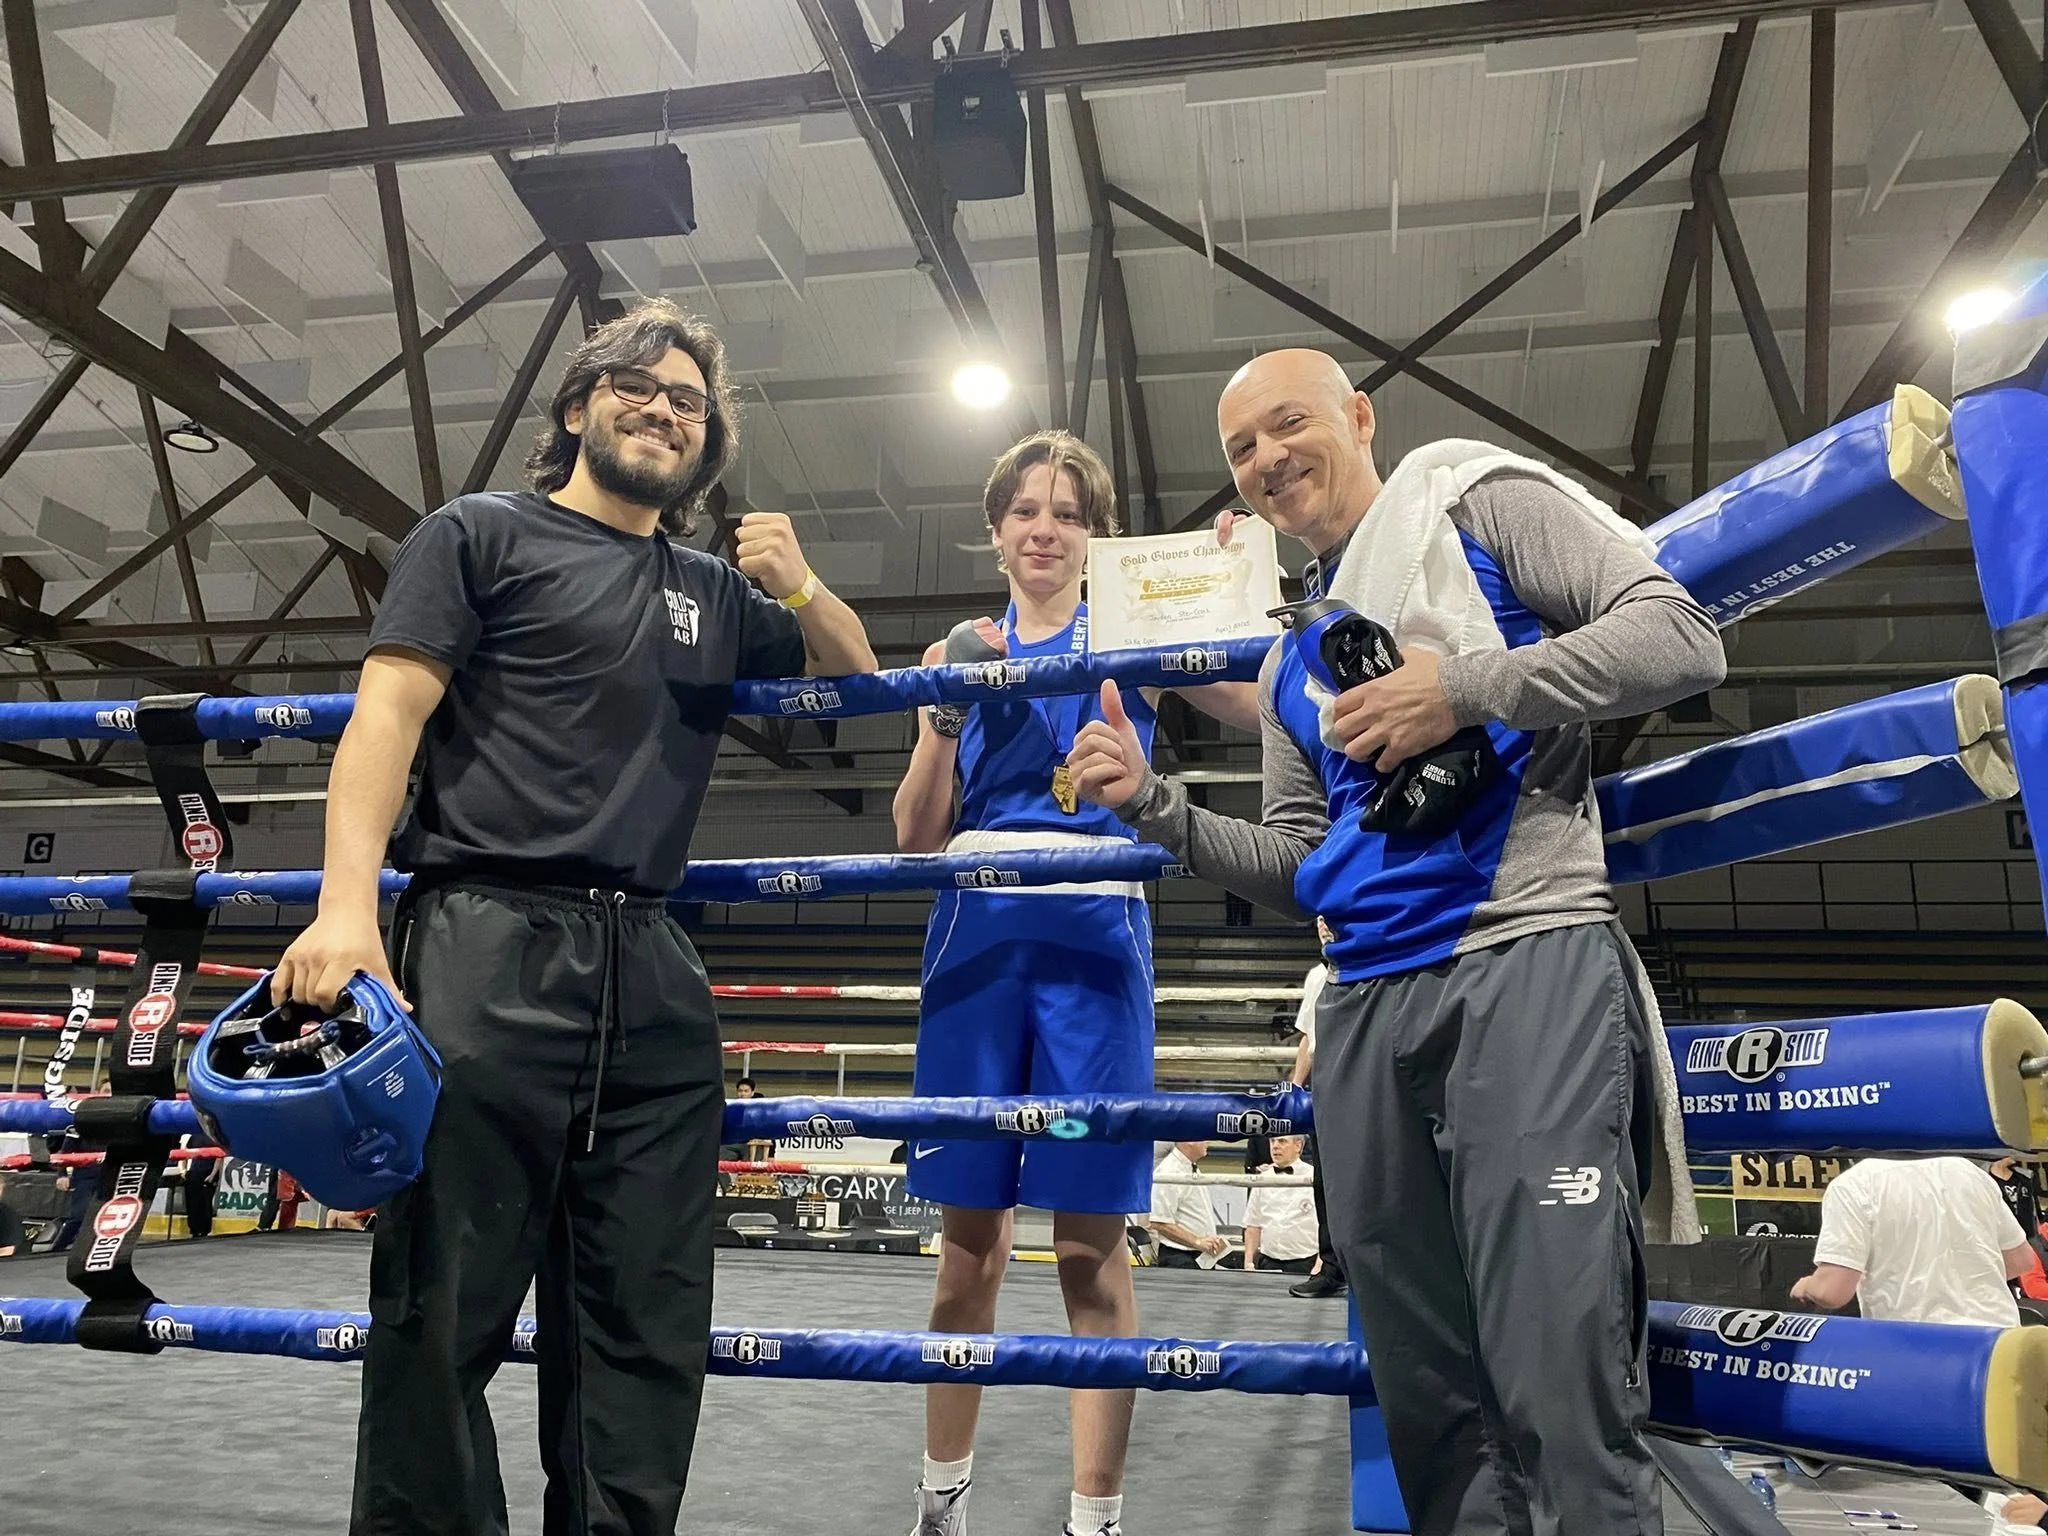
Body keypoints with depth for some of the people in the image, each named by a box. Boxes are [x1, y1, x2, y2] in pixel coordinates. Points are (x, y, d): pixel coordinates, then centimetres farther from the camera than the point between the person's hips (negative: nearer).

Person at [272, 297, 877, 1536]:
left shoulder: (716, 595, 24)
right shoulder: (484, 534, 10)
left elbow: (856, 673, 33)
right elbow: (388, 712, -1)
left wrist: (801, 585, 11)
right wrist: (348, 904, -16)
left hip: (654, 976, 5)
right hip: (487, 950, -4)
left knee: (647, 1326, 5)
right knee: (445, 1312, -5)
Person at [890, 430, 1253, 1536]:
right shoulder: (958, 655, 15)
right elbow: (916, 838, 9)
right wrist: (947, 719, -4)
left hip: (1094, 926, -2)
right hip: (976, 927, 2)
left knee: (1089, 1235, -4)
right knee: (968, 1231, 7)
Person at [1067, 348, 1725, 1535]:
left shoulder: (1473, 500, 8)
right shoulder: (1292, 658, 24)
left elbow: (1682, 636, -4)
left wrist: (1463, 691, -14)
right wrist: (1152, 804, 8)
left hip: (1526, 958, -6)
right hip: (1365, 1009, 7)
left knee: (1562, 1388, -12)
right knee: (1427, 1394, 10)